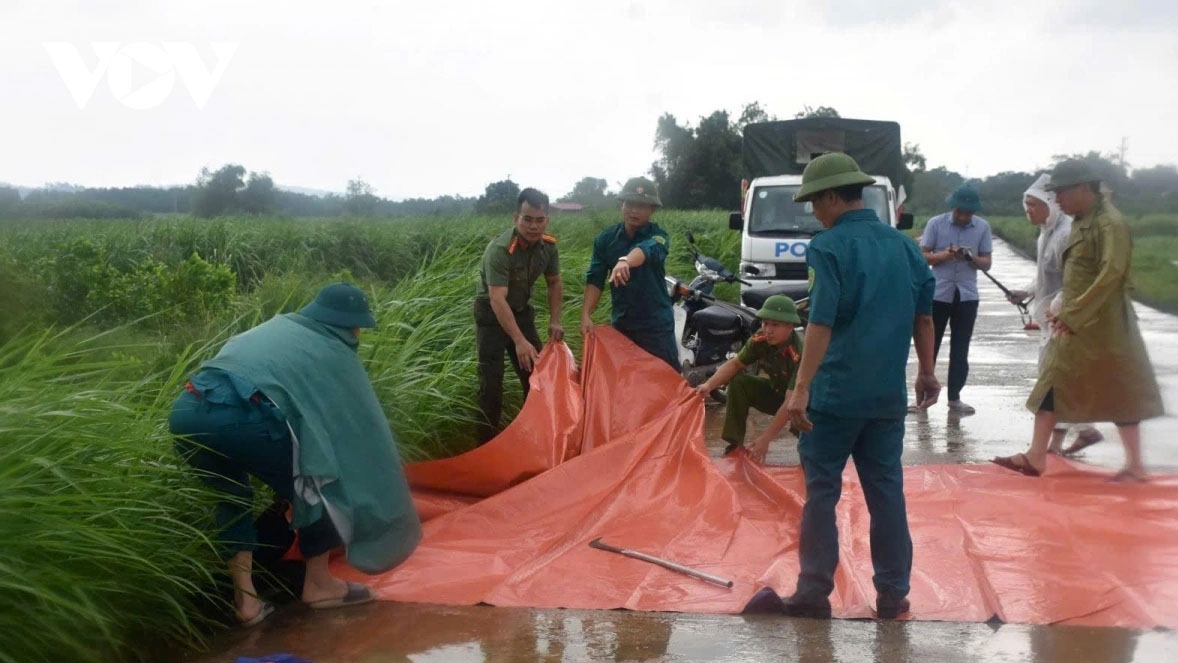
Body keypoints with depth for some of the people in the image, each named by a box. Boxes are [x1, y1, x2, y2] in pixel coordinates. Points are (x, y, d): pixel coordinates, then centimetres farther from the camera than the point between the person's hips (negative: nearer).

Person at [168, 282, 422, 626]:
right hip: (240, 418, -7)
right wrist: (381, 492, 35)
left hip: (186, 411, 7)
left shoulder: (275, 327, 34)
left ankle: (245, 598, 26)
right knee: (315, 485, 16)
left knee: (232, 496, 30)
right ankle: (319, 584, 27)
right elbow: (363, 425, 23)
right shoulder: (334, 353, 18)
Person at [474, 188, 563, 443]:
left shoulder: (548, 246, -10)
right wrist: (519, 341, -44)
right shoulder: (500, 249, -31)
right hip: (492, 315, -6)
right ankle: (488, 442, 1)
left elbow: (555, 284, 7)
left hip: (522, 311, 6)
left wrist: (555, 321, -4)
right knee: (491, 381, -10)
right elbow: (497, 300, -37)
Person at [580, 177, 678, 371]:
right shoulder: (606, 238, 1)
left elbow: (647, 249, -35)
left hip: (655, 325, -4)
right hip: (621, 323, 4)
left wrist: (625, 261, -58)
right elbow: (595, 280, -2)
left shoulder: (658, 237, -11)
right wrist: (586, 315, -16)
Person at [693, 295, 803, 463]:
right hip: (776, 392, 6)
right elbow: (735, 364, -4)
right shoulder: (760, 340, -18)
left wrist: (765, 439, -38)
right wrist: (709, 384, -22)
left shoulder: (800, 354, -35)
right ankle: (735, 444, -10)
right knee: (738, 382, -17)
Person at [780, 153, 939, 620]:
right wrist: (927, 372, 23)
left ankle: (814, 593, 9)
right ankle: (892, 594, 17)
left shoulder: (828, 247, -11)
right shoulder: (903, 245, 8)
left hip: (835, 392, -5)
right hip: (888, 393, 5)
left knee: (821, 491, 5)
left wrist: (801, 388, -19)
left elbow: (821, 323, -19)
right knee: (886, 491, 12)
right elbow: (923, 316, 13)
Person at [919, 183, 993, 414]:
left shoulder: (983, 227, 2)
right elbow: (922, 256, -3)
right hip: (938, 294, -2)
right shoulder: (936, 223, -4)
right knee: (930, 346, 3)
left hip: (967, 296, 2)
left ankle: (954, 398, 12)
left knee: (960, 350, 5)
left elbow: (986, 263, 4)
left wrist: (971, 257, -17)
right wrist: (945, 255, -20)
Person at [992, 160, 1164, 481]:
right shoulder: (1080, 221, 10)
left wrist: (1074, 316, -23)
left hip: (1102, 325, -9)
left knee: (1119, 391, 3)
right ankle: (1036, 457, 12)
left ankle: (1135, 464, 16)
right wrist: (1063, 311, 8)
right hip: (1074, 323, 9)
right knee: (1053, 382, 8)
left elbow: (1112, 275, -23)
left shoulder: (1110, 222, -16)